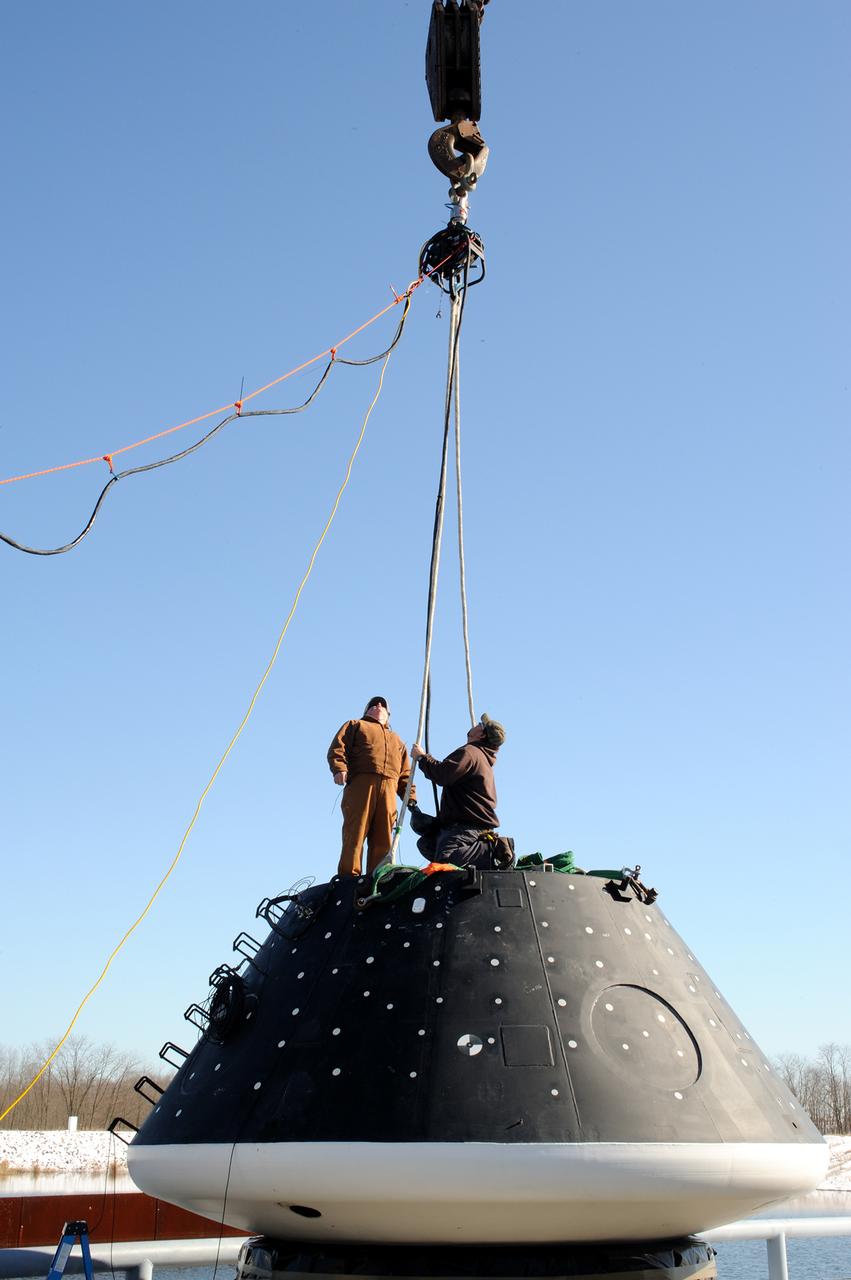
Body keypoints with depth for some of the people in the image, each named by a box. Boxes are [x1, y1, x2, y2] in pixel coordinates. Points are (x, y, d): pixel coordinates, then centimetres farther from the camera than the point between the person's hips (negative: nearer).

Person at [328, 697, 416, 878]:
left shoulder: (397, 740, 38)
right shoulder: (355, 726, 28)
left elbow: (405, 773, 25)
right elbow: (337, 748, 9)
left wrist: (410, 797, 10)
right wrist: (339, 768, -11)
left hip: (389, 789, 4)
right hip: (360, 784, -3)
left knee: (383, 839, -8)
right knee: (355, 833, -14)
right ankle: (348, 879, -18)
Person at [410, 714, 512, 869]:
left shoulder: (469, 752, -9)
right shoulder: (483, 758, 26)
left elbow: (442, 775, -21)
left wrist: (422, 757, -5)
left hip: (467, 826, -11)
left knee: (444, 857, -28)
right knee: (426, 843, 16)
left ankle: (494, 849, -19)